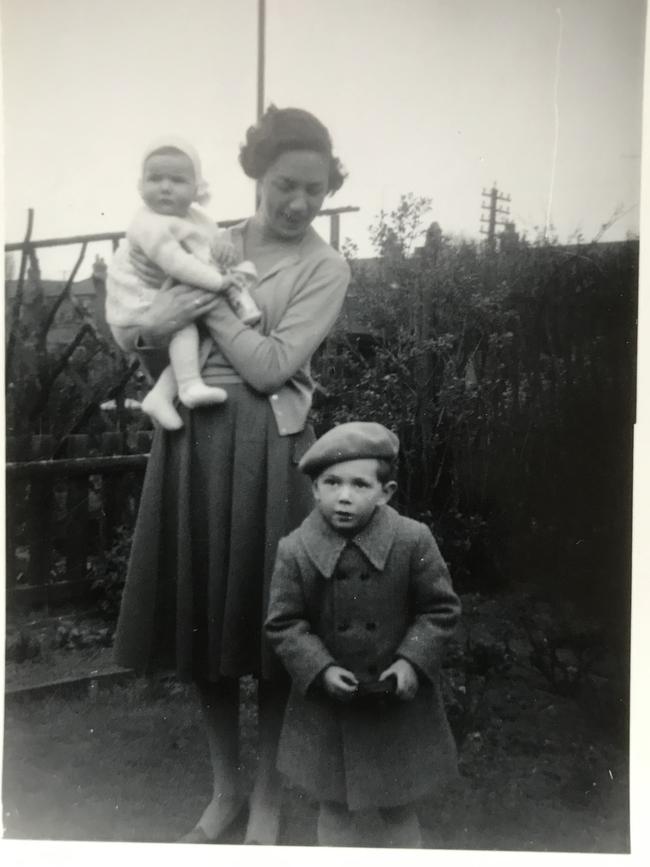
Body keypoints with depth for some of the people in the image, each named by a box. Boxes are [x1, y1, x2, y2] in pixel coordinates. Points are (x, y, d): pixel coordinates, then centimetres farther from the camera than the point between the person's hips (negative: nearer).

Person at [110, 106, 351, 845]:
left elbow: (270, 366, -12)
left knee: (265, 623, 4)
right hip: (192, 439, 4)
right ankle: (224, 787, 30)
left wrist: (208, 295, -10)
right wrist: (152, 332, -9)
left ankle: (267, 796, 25)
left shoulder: (325, 268, 1)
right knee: (200, 613, 10)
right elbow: (158, 362, 12)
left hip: (266, 446, -3)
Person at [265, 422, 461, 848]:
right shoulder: (295, 549, -12)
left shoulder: (413, 539, -12)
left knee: (401, 809, 15)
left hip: (398, 697, 0)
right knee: (335, 808, 15)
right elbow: (284, 623, -6)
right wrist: (321, 668, -17)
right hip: (328, 701, 1)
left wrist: (412, 660, -15)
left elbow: (441, 609, -5)